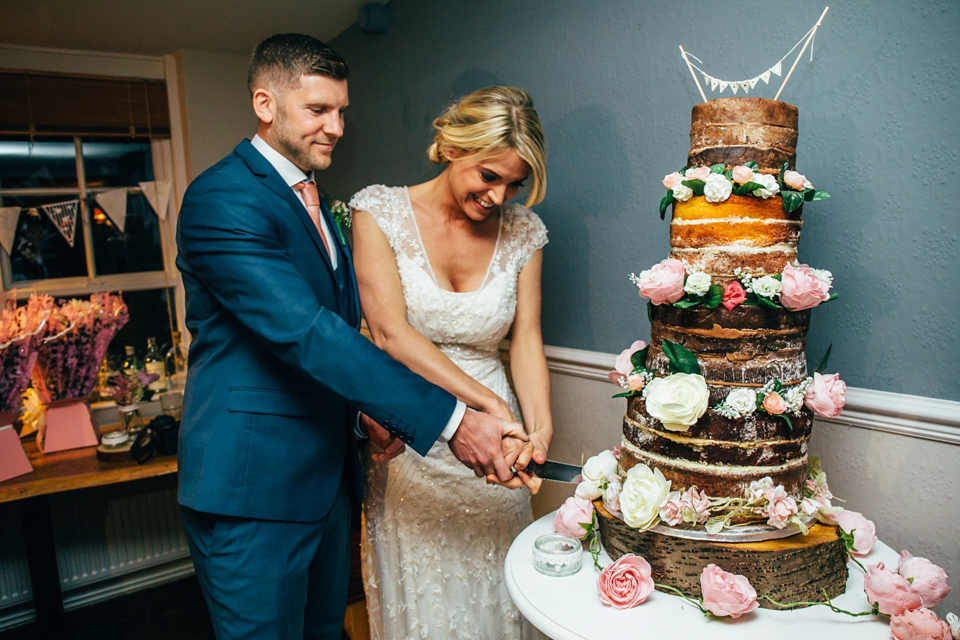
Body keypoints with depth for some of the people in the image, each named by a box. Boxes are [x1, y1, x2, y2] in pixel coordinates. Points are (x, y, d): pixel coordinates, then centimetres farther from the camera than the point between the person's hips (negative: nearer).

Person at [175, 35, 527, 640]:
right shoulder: (221, 198, -17)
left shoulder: (312, 198, 13)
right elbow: (303, 332, -28)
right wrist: (449, 419, -30)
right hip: (253, 484, -8)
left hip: (326, 473, 9)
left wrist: (369, 406, 2)